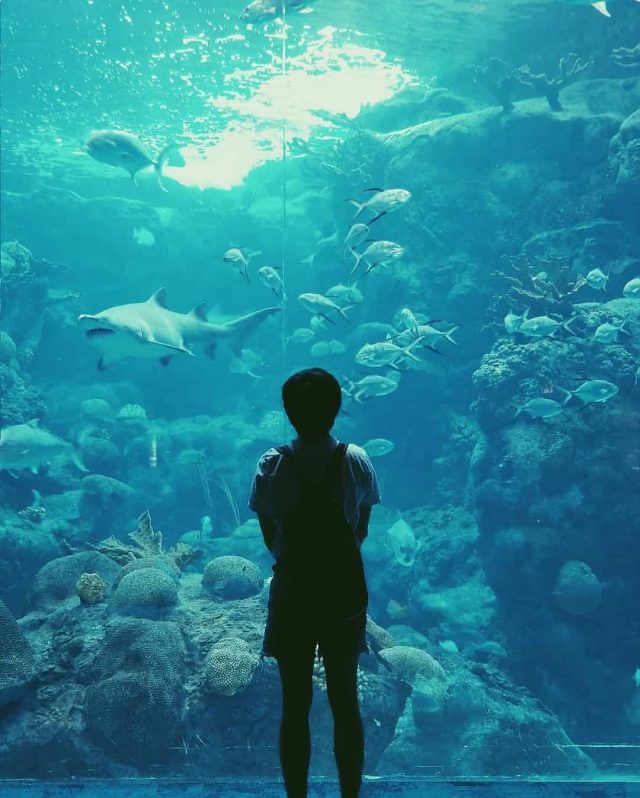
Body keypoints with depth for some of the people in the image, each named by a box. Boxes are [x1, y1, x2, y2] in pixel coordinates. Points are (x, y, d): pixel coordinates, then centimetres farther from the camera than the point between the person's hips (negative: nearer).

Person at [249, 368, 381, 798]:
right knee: (346, 700, 16)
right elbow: (361, 532, -1)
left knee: (295, 705, 13)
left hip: (293, 593, -1)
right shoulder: (357, 461, -10)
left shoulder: (272, 465, -12)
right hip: (345, 592, 1)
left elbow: (270, 539, -4)